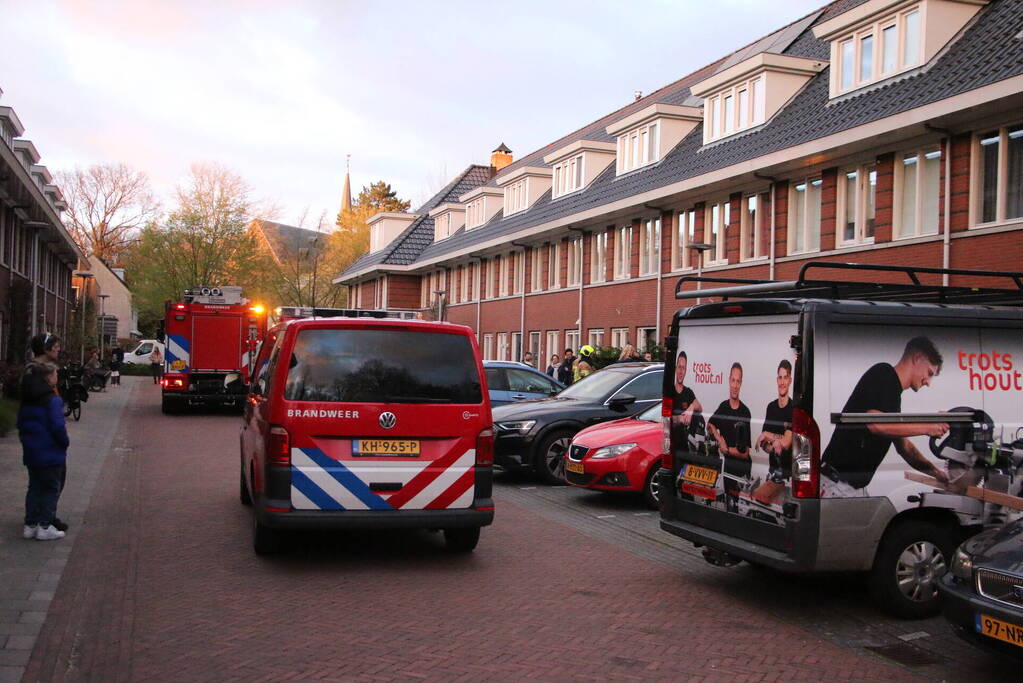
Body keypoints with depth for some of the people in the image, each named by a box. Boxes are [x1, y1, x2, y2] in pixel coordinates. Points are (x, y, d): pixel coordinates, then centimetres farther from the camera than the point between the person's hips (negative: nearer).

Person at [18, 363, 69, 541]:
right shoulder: (53, 400, -17)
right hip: (51, 453, -7)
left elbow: (21, 424, 14)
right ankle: (45, 527, 4)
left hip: (30, 453, 7)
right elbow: (58, 427, -20)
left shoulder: (26, 400, 8)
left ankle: (30, 525, 17)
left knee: (34, 487, 15)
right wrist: (64, 443, -5)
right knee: (52, 489, 3)